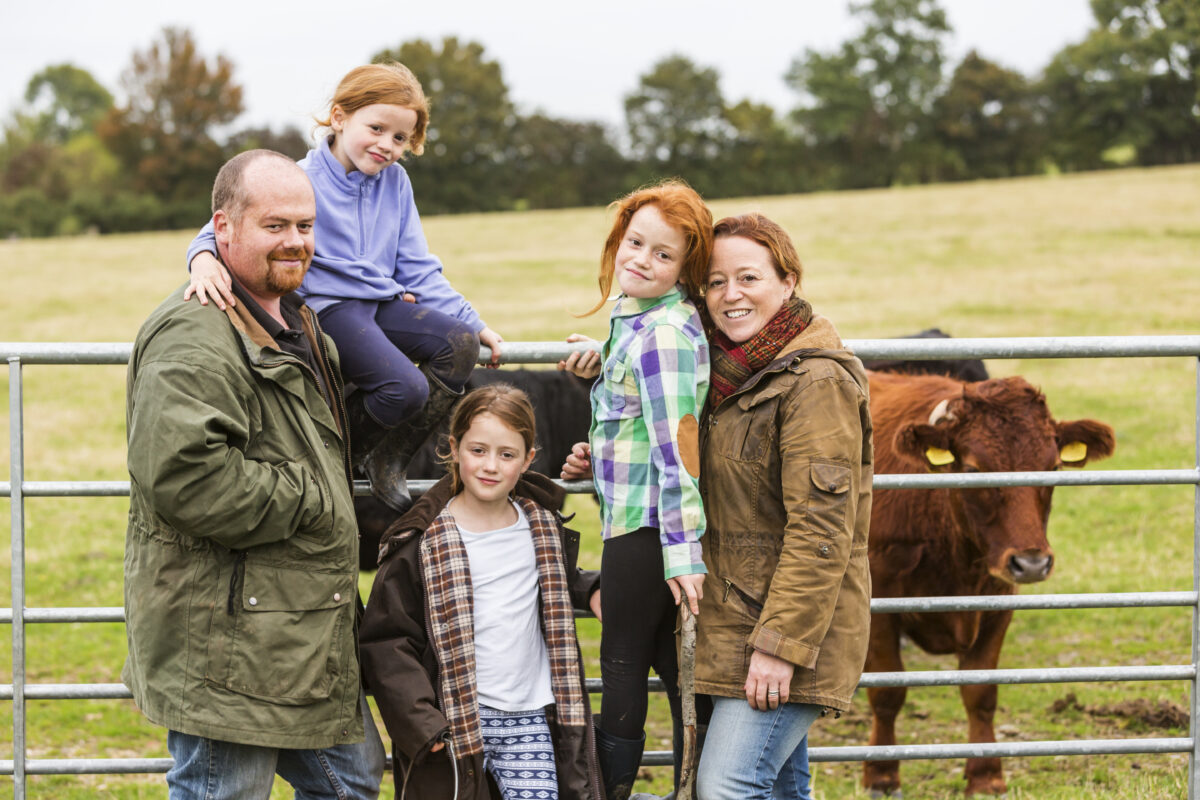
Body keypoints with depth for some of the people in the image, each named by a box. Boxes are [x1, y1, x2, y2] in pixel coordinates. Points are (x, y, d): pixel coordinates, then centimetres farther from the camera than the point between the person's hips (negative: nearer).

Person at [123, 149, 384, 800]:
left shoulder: (294, 320, 17)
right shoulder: (192, 337, -18)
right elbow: (184, 473, -31)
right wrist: (307, 501, -20)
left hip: (307, 636, 10)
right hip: (223, 641, -10)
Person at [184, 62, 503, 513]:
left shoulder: (395, 183, 11)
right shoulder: (304, 181, -8)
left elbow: (417, 268, 17)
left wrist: (471, 321, 10)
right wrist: (205, 258, -41)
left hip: (383, 303, 7)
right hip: (328, 306, -7)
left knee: (460, 343, -18)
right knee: (404, 387, -28)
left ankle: (388, 460, -2)